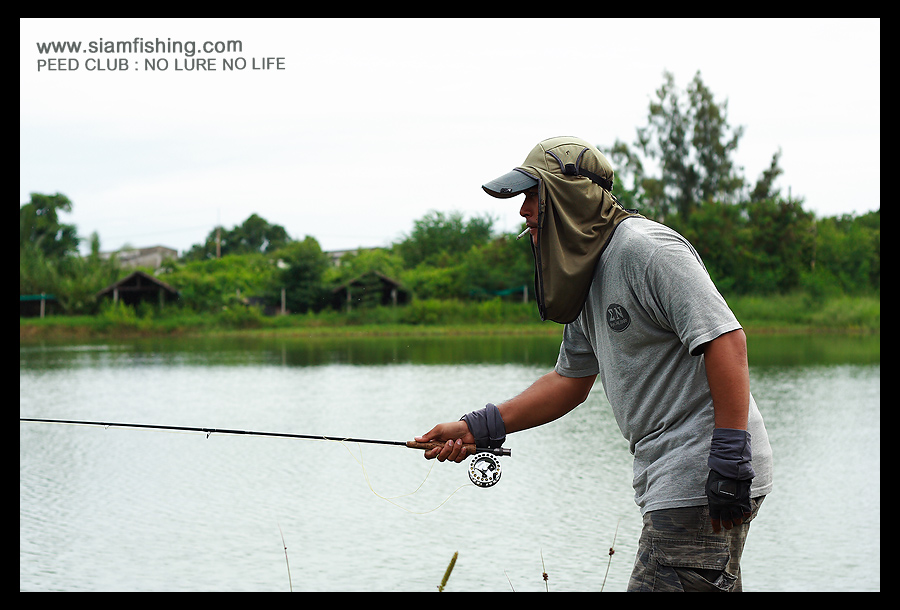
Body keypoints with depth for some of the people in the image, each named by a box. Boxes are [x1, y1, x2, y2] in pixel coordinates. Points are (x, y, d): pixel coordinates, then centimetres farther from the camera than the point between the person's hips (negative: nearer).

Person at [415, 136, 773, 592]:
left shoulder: (644, 248, -15)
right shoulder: (587, 274, 16)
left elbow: (726, 340, -22)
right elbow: (570, 380, 24)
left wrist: (731, 457, -25)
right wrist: (477, 429, 18)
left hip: (704, 481, -10)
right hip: (669, 480, 10)